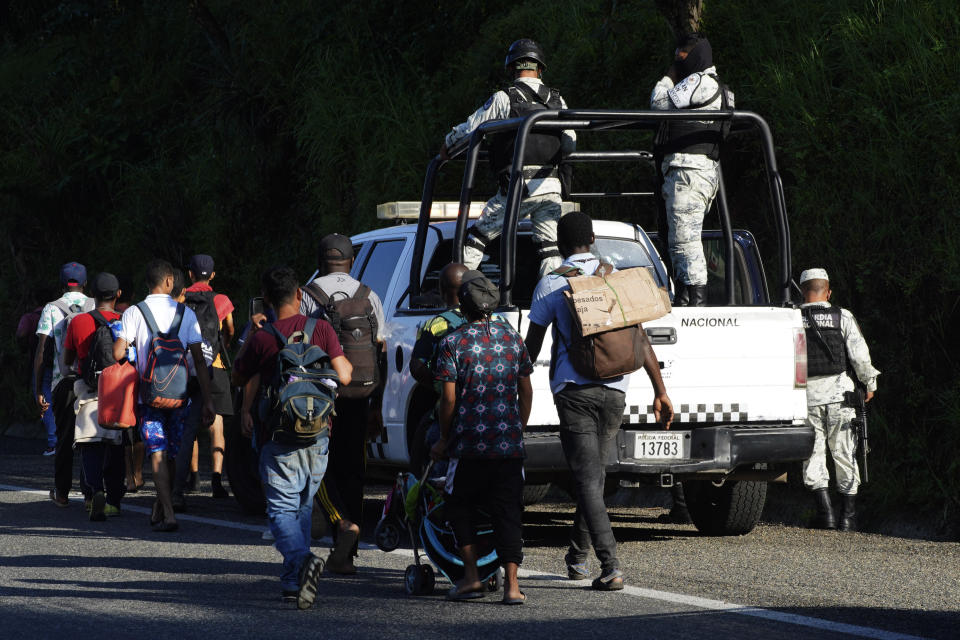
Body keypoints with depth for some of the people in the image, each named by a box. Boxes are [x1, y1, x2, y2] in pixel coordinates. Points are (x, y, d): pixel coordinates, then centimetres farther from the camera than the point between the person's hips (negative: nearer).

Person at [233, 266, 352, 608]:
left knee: (282, 508, -3)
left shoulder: (262, 339, -7)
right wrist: (348, 363, 18)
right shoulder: (321, 329, -2)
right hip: (317, 435, 3)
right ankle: (294, 582, 17)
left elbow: (239, 378, 9)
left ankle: (301, 559, -31)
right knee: (303, 506, 17)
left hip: (279, 436, -3)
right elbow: (344, 376, -5)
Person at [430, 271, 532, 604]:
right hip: (509, 445, 3)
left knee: (459, 505, 14)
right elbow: (526, 391, 11)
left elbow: (449, 398, -8)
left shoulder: (453, 342, -6)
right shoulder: (512, 337, 7)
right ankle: (511, 584, -4)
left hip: (469, 445, -3)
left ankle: (471, 575, 6)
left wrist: (444, 439, 5)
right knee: (508, 511, 4)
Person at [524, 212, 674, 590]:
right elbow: (640, 339, 6)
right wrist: (660, 392, 8)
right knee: (594, 474, 19)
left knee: (588, 479, -6)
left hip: (573, 389, -4)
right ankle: (577, 555, 30)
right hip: (613, 389, 4)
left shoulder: (550, 285, -1)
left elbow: (531, 347, 3)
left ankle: (610, 566, -18)